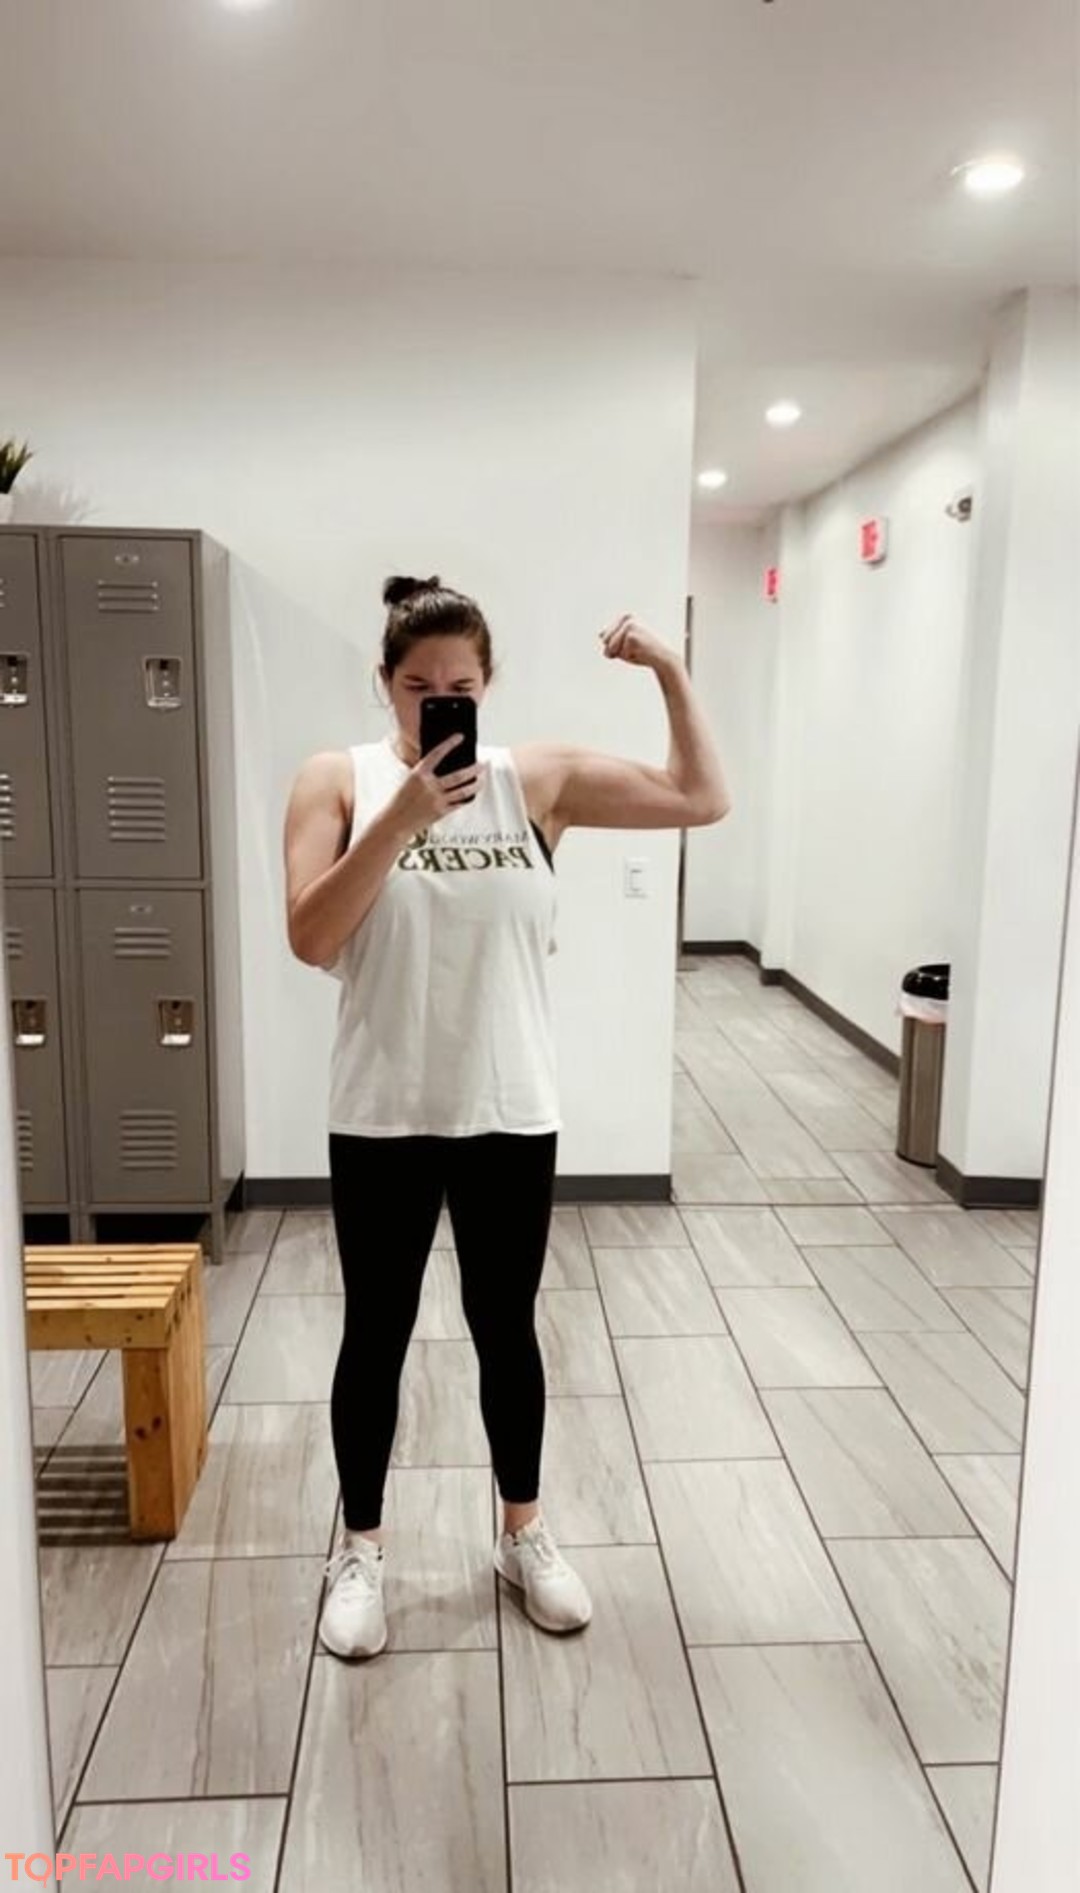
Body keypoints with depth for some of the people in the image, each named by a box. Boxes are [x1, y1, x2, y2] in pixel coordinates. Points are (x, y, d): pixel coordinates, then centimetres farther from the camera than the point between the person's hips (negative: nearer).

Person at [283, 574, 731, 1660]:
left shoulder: (538, 778, -1)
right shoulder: (338, 781, -4)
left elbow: (701, 801, 0)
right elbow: (310, 941, -15)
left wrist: (670, 673, -9)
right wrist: (402, 819, -23)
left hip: (511, 1113, 1)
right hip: (381, 1117, -1)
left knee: (506, 1327, 16)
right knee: (376, 1333, 13)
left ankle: (523, 1533, 38)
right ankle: (360, 1548, 35)